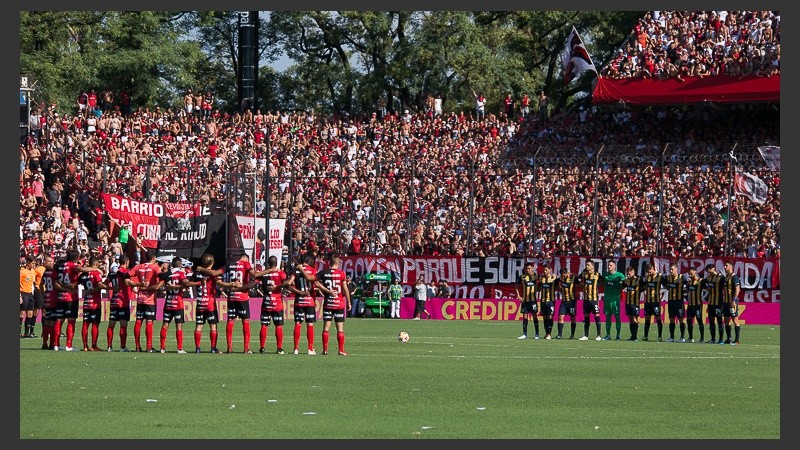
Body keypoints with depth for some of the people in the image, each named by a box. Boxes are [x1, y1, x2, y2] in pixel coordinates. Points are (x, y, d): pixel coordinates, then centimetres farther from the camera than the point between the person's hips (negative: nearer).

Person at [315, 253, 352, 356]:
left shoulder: (323, 273, 0)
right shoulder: (341, 273, -6)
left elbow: (316, 282, -12)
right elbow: (345, 289, -7)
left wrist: (326, 290, -7)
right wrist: (348, 302, 1)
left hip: (327, 303, 2)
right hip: (339, 303, -2)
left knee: (326, 326, 6)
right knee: (340, 327, 2)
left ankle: (325, 350, 4)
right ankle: (341, 350, 1)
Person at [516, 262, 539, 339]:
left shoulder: (535, 275, -2)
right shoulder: (522, 276, 0)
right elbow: (517, 286, 10)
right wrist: (518, 296, 3)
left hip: (533, 299, -2)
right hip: (525, 300, 2)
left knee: (534, 315, -1)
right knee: (525, 316, 3)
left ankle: (537, 334, 5)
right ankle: (524, 334, 9)